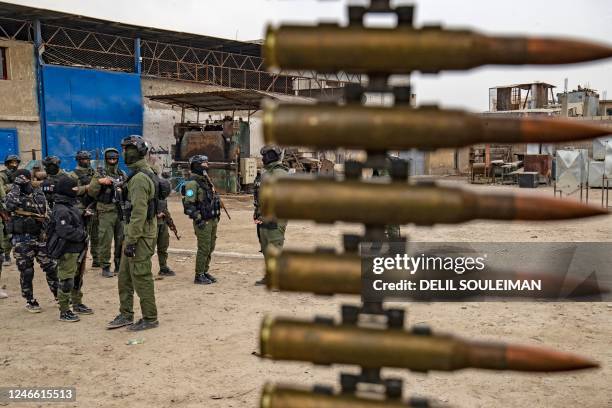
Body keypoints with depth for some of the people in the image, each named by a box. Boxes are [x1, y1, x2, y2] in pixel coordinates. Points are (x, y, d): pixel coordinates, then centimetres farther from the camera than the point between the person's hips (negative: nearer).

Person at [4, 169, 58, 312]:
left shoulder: (39, 194, 8)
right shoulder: (13, 194, -4)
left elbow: (48, 215, 14)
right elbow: (9, 204, -29)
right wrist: (16, 186, -21)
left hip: (40, 237, 3)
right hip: (22, 240, -3)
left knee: (51, 267, 7)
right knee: (26, 272, 4)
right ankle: (30, 301, 17)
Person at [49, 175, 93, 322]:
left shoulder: (71, 205, 12)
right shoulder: (61, 210, -20)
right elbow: (65, 231, -27)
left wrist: (84, 215, 6)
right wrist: (82, 234, -17)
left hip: (78, 249, 10)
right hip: (68, 251, -10)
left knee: (77, 278, 21)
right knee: (66, 281, -4)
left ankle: (77, 304, 35)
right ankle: (64, 312, 4)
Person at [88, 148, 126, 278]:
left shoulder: (122, 174, 13)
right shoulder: (100, 174, 1)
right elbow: (91, 192, -6)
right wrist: (99, 181, -19)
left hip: (121, 211, 4)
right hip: (106, 212, -4)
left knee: (121, 240, 8)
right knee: (105, 240, -3)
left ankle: (119, 266, 19)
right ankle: (105, 267, 6)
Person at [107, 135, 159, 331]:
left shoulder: (139, 178, -19)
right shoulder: (144, 174, 14)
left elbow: (139, 213, -25)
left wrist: (132, 240, -23)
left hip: (140, 235, -10)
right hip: (135, 233, 10)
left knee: (141, 277, -1)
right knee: (124, 276, 16)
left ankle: (150, 318, 9)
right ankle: (126, 315, 25)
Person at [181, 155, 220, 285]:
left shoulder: (206, 180, 15)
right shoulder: (192, 183, -14)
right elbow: (189, 204, -20)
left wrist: (216, 215, 20)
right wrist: (198, 219, -23)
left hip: (212, 220, 9)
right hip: (202, 222, -9)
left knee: (210, 248, 13)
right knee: (204, 249, -5)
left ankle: (205, 272, 24)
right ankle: (199, 276, 5)